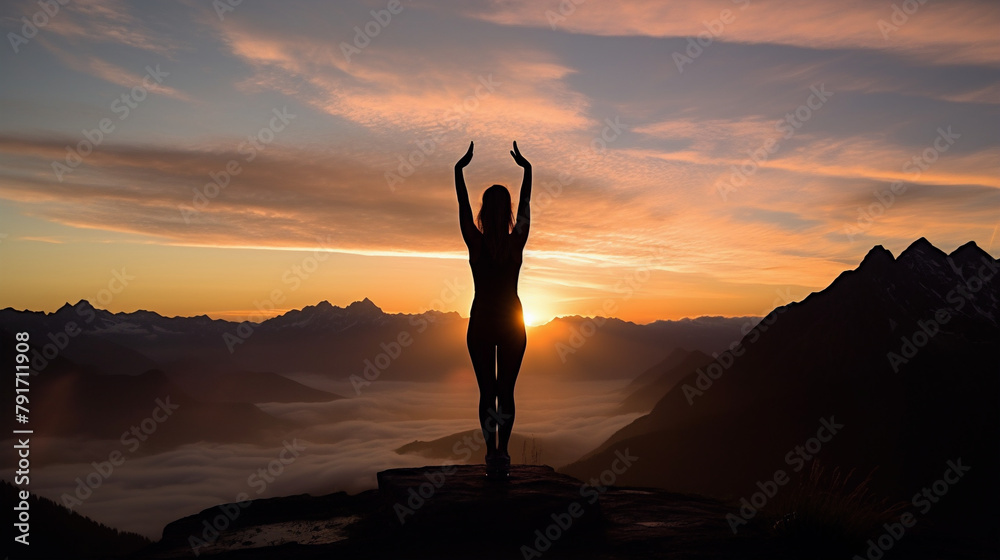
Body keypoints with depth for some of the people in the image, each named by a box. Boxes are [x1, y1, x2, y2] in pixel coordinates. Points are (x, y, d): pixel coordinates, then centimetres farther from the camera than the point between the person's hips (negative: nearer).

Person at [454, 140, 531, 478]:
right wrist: (525, 167, 16)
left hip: (481, 322, -1)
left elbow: (463, 205, 0)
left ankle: (492, 454, 3)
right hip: (512, 322, 1)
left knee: (487, 391, 5)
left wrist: (460, 168, 11)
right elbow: (526, 204, 5)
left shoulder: (475, 242, -10)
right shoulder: (517, 242, -7)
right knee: (506, 391, 6)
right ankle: (502, 455, 4)